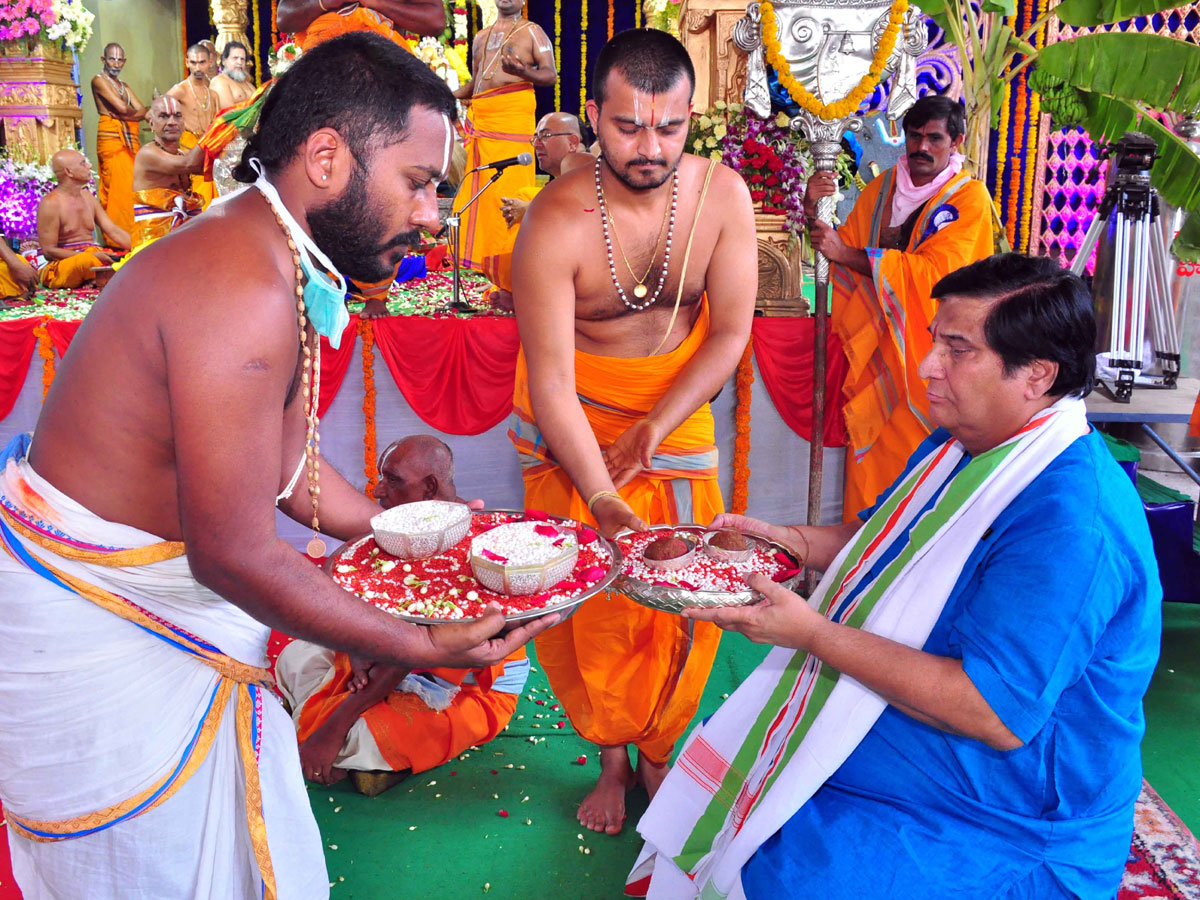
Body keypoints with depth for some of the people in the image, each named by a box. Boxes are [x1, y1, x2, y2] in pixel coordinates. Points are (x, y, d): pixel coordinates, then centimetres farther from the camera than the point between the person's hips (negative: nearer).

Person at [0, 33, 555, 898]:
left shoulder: (286, 276, 3)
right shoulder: (244, 293, -30)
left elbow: (291, 469, 10)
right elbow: (236, 553, -28)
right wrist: (422, 647, -20)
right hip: (94, 634, -9)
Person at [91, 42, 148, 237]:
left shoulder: (125, 86, 22)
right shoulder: (99, 81, -1)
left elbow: (143, 112, 9)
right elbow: (122, 108, -12)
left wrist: (123, 115, -9)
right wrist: (134, 112, 7)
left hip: (130, 140, 7)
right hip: (111, 139, -7)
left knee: (132, 187, 2)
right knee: (117, 187, -10)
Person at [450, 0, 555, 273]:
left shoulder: (532, 32, 8)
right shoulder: (481, 36, 25)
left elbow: (551, 75, -1)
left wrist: (523, 71, -20)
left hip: (513, 110, -6)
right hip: (480, 115, 6)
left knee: (509, 181, -12)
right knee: (478, 181, 3)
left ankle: (512, 252, -9)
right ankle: (479, 249, 9)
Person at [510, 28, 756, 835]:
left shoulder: (722, 194, -15)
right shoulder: (556, 224, -25)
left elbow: (731, 332, -9)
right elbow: (551, 383, -25)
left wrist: (648, 435, -16)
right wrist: (604, 502, -35)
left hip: (677, 413, 3)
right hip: (574, 422, -2)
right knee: (587, 602, -1)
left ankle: (657, 752, 26)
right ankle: (611, 758, 23)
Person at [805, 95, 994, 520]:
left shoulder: (969, 196, -3)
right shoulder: (882, 187, 12)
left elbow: (933, 272, -16)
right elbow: (846, 249, 14)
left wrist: (846, 254, -21)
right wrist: (814, 213, -5)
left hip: (926, 353, -4)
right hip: (875, 347, 4)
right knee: (869, 459, 2)